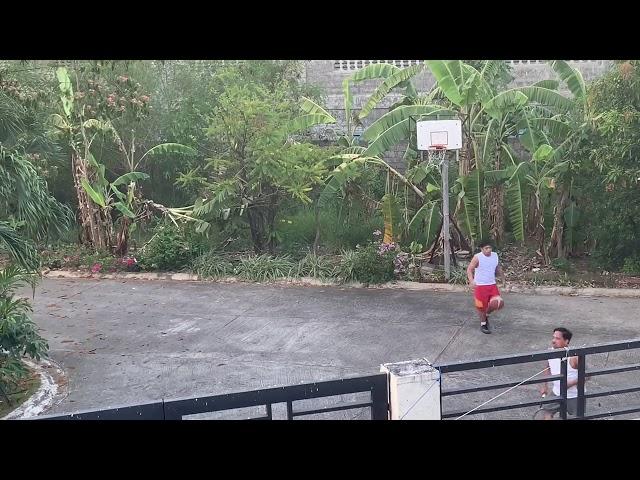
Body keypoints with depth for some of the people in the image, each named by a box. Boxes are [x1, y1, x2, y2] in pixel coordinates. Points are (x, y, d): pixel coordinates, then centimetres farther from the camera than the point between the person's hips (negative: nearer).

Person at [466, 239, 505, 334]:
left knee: (499, 303, -7)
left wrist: (503, 279, 21)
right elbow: (469, 269, -14)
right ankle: (483, 324, 25)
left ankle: (486, 315, 20)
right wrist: (471, 281, -29)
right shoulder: (477, 257, -14)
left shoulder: (495, 255, 4)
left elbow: (498, 268, 20)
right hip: (480, 286, -5)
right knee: (481, 306, 3)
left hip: (492, 285, 5)